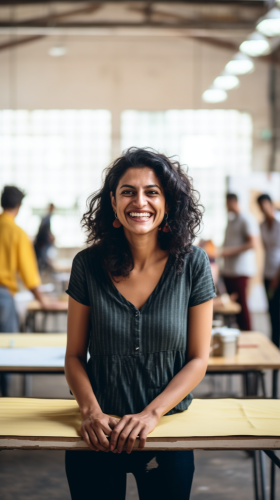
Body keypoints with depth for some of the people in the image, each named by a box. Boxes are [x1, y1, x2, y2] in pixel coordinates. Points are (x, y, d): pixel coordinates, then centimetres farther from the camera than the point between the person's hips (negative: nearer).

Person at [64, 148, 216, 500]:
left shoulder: (192, 264, -8)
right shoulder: (88, 265, -7)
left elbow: (198, 359, -6)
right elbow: (74, 355, -1)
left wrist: (152, 413, -16)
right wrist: (91, 412, -16)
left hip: (167, 430, 0)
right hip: (98, 437, 1)